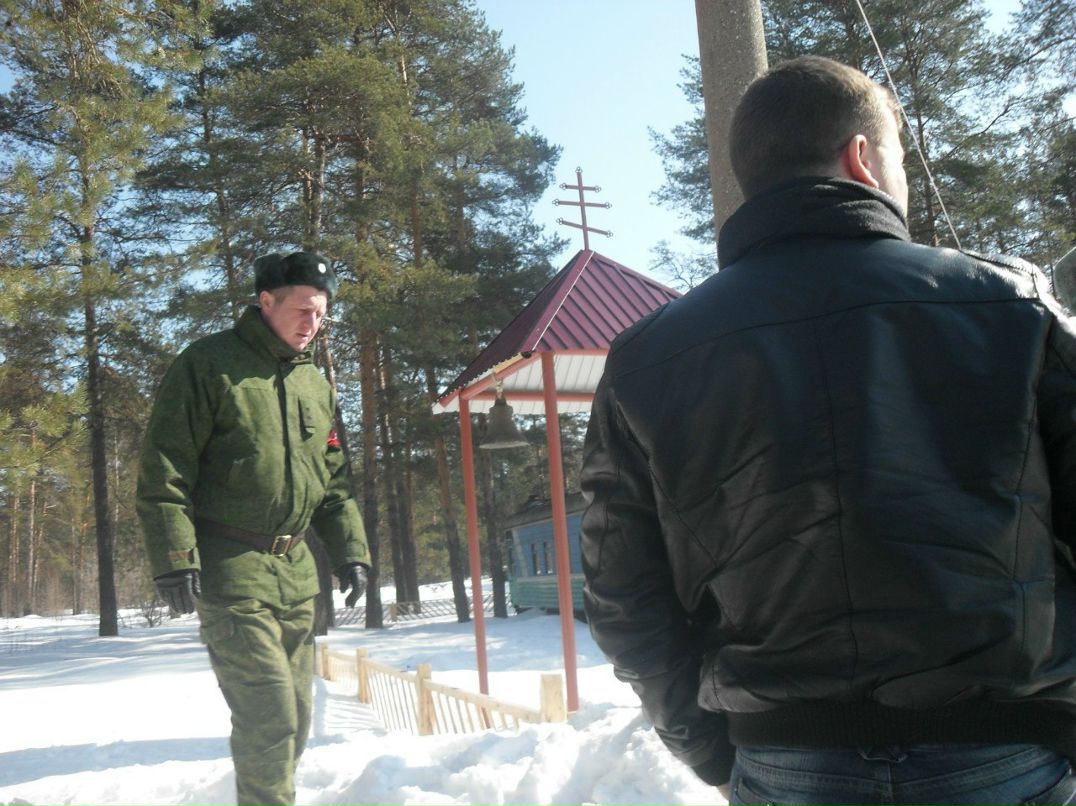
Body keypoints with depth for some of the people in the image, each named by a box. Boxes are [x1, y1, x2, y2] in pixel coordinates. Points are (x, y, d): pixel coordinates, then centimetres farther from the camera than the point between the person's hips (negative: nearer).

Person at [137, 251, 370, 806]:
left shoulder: (316, 384, 16)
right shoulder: (209, 365, -5)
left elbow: (334, 480, 22)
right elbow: (164, 470, -10)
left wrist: (350, 549, 13)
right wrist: (173, 558, -16)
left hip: (295, 571, 7)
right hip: (230, 569, -7)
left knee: (295, 712, 10)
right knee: (269, 713, -11)